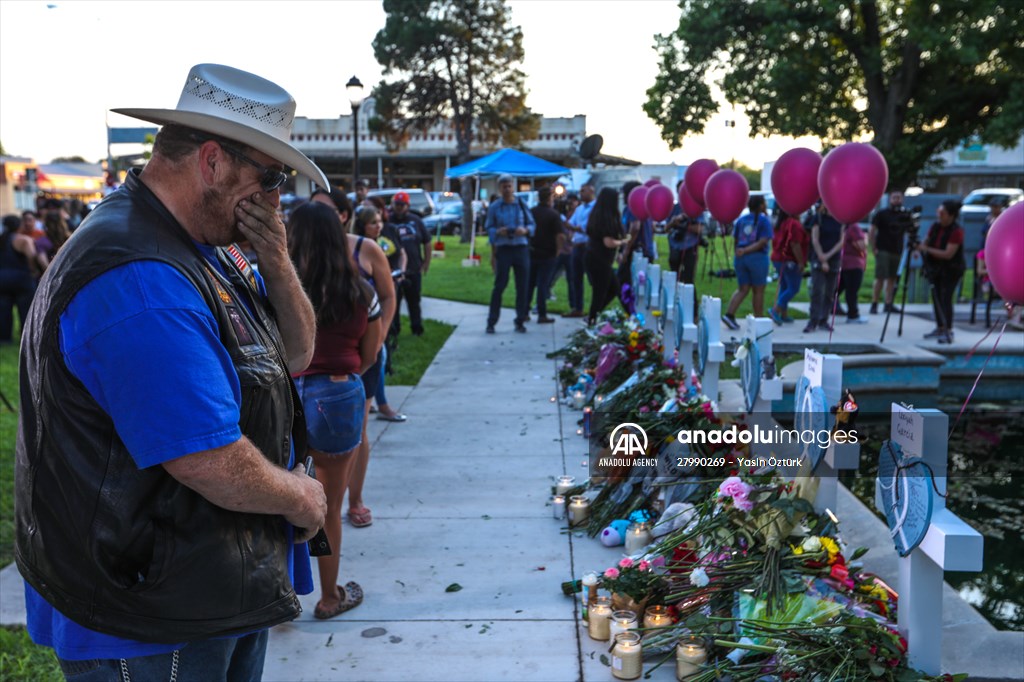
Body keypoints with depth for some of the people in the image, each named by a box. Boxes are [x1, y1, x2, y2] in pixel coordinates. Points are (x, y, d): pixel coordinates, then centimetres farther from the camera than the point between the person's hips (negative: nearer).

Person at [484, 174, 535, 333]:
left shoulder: (522, 204, 6)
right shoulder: (494, 207, 3)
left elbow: (532, 224, 7)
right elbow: (489, 228, 3)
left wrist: (525, 230, -14)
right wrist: (498, 232, -18)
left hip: (521, 248, 2)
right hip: (503, 249, -2)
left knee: (523, 286, 3)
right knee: (499, 285, -4)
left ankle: (520, 321, 14)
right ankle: (491, 321, 2)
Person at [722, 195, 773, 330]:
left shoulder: (741, 220, 9)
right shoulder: (764, 220, -6)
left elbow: (736, 240, 13)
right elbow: (762, 242, -16)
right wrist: (746, 251, -16)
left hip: (740, 257, 5)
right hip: (757, 258, -5)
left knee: (742, 289, 11)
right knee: (758, 290, 7)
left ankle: (729, 314, -6)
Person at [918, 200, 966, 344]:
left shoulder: (956, 231, -19)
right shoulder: (935, 226, 1)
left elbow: (948, 254, -25)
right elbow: (926, 241, 13)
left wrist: (927, 249, -27)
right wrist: (919, 248, -9)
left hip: (951, 270, -7)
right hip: (936, 268, 7)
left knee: (946, 299, -13)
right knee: (936, 298, 9)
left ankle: (948, 332, -9)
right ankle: (940, 328, 20)